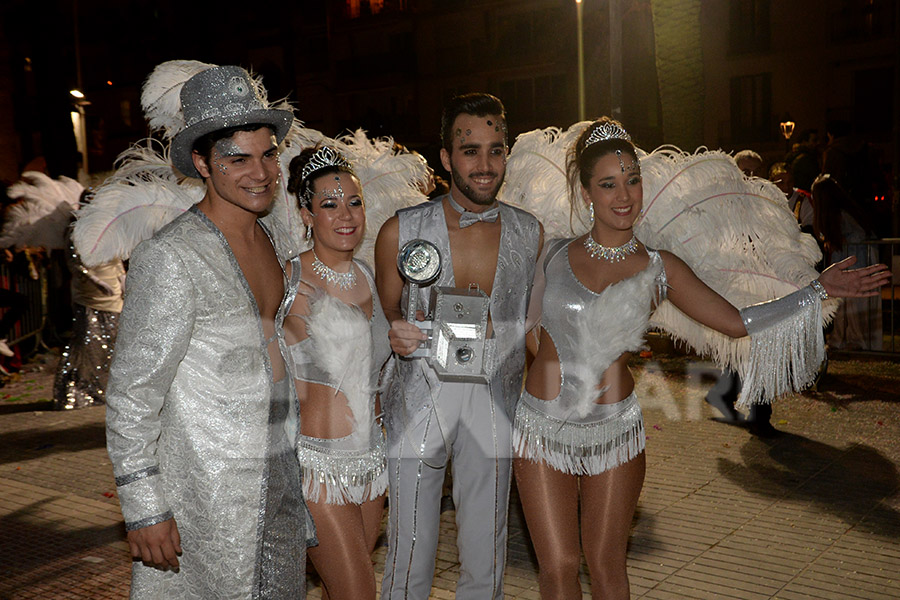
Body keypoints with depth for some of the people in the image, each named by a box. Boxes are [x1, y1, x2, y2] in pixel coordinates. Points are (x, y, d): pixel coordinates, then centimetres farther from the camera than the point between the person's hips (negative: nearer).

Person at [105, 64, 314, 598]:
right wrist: (144, 509, -15)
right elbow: (132, 395, -16)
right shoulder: (169, 258, -18)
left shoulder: (278, 238, 6)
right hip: (210, 490, -7)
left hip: (284, 478, 8)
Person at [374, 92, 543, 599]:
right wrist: (397, 335, -17)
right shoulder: (401, 232, -5)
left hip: (495, 407, 2)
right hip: (419, 404, -1)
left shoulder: (531, 235, 1)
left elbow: (533, 326, 10)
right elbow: (384, 316, 6)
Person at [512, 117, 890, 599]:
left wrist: (819, 289, -1)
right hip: (543, 427, 0)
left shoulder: (658, 269, -1)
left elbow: (737, 321, 1)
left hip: (614, 428, 0)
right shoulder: (553, 253, 0)